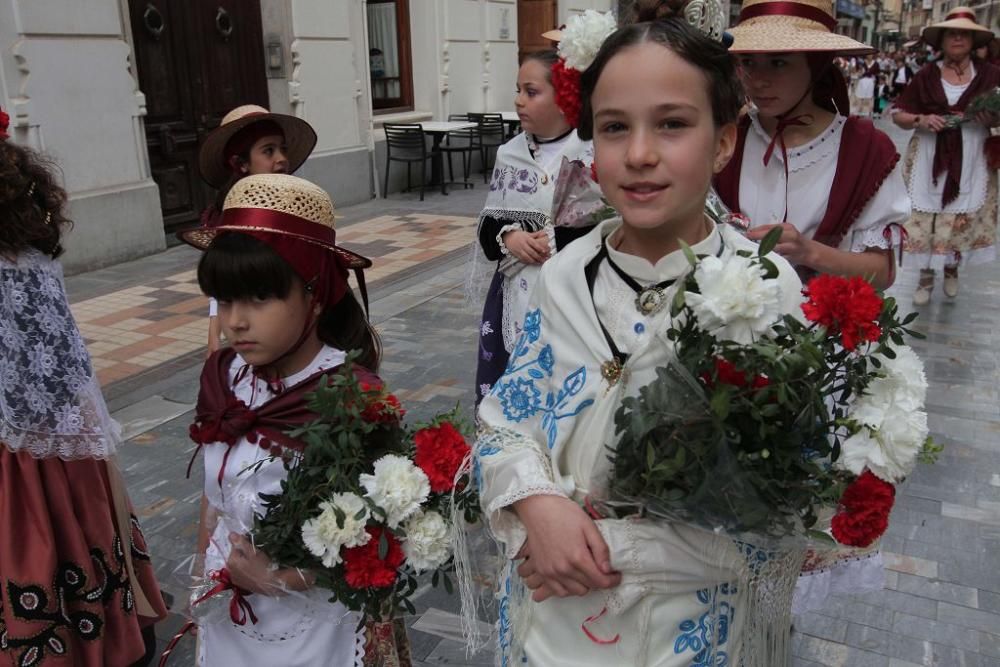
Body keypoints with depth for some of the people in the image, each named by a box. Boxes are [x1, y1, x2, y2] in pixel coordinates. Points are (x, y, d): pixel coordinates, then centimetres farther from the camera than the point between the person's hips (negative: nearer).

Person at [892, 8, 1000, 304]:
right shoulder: (926, 75, 1)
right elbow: (898, 115, 3)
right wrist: (920, 120, -16)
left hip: (972, 160, 0)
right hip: (930, 158, 0)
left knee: (964, 216, 6)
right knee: (927, 215, 2)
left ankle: (952, 268, 32)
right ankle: (926, 275, 19)